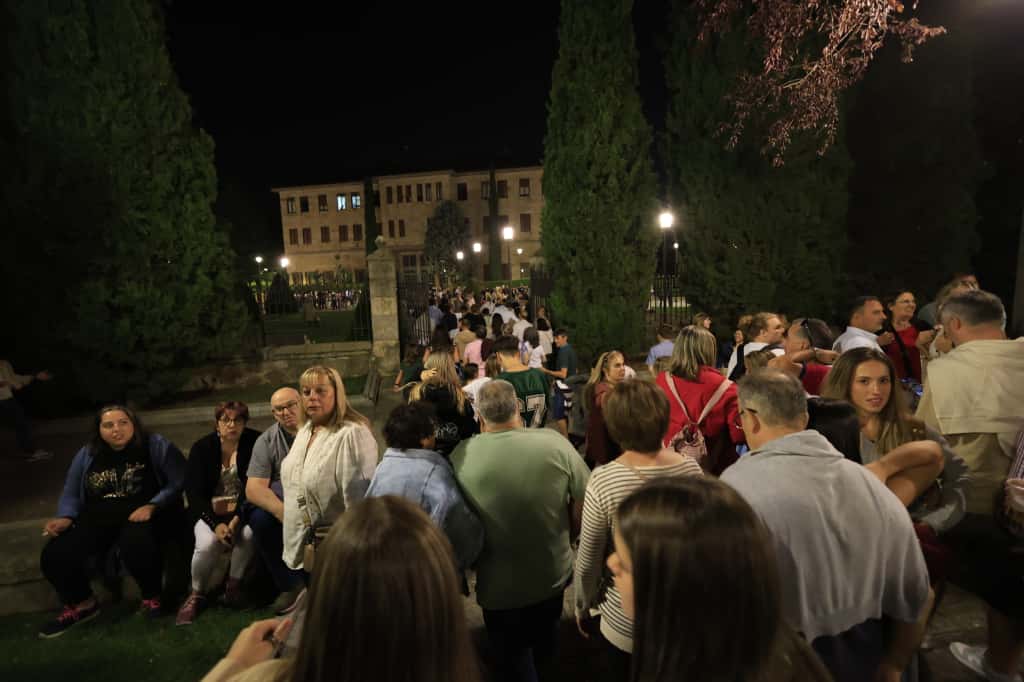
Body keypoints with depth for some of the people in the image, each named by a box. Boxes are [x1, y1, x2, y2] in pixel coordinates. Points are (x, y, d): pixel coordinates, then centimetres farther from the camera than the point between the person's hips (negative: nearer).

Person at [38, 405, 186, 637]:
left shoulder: (155, 446, -3)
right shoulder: (87, 455, 13)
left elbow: (179, 481, -9)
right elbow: (71, 493, 21)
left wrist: (152, 506, -22)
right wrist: (66, 517, 0)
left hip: (140, 514, -5)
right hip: (97, 518, 6)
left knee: (135, 545, -37)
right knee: (54, 555, -16)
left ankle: (152, 596, -6)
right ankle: (81, 604, 15)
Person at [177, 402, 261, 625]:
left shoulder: (254, 442, -7)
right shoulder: (202, 448, -2)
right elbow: (193, 492, -6)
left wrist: (238, 517, -23)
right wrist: (216, 524, -20)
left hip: (242, 508, -1)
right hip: (210, 510, 1)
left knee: (249, 533, -31)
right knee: (207, 543, -28)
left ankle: (234, 584, -3)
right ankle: (197, 594, 1)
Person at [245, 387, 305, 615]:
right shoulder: (266, 441, 1)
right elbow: (253, 489, -9)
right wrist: (283, 512, -27)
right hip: (281, 499, 2)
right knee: (259, 517, -27)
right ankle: (291, 585, -8)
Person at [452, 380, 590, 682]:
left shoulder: (461, 455, -22)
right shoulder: (554, 442, -22)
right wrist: (572, 536, 8)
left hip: (499, 584, -4)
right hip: (554, 573, 4)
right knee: (545, 639, 36)